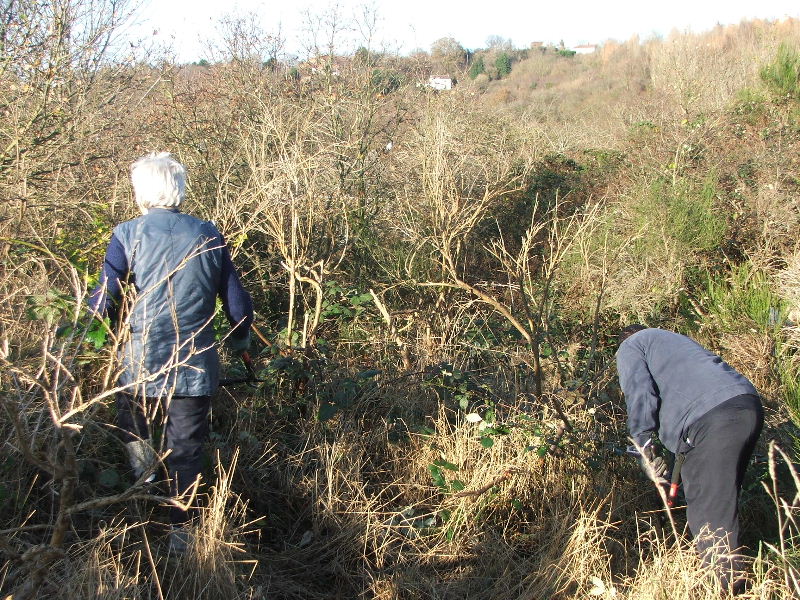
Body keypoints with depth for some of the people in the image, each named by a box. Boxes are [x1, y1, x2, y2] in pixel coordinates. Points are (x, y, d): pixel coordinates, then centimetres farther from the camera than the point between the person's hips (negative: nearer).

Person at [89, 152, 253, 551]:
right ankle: (181, 529, 19)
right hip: (195, 365, 2)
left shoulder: (128, 236, -8)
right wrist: (240, 338, 23)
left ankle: (143, 461, 5)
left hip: (142, 363, -1)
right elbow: (238, 304, 3)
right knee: (185, 450, 14)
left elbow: (102, 304, -13)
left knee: (132, 425, 28)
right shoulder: (209, 236, -1)